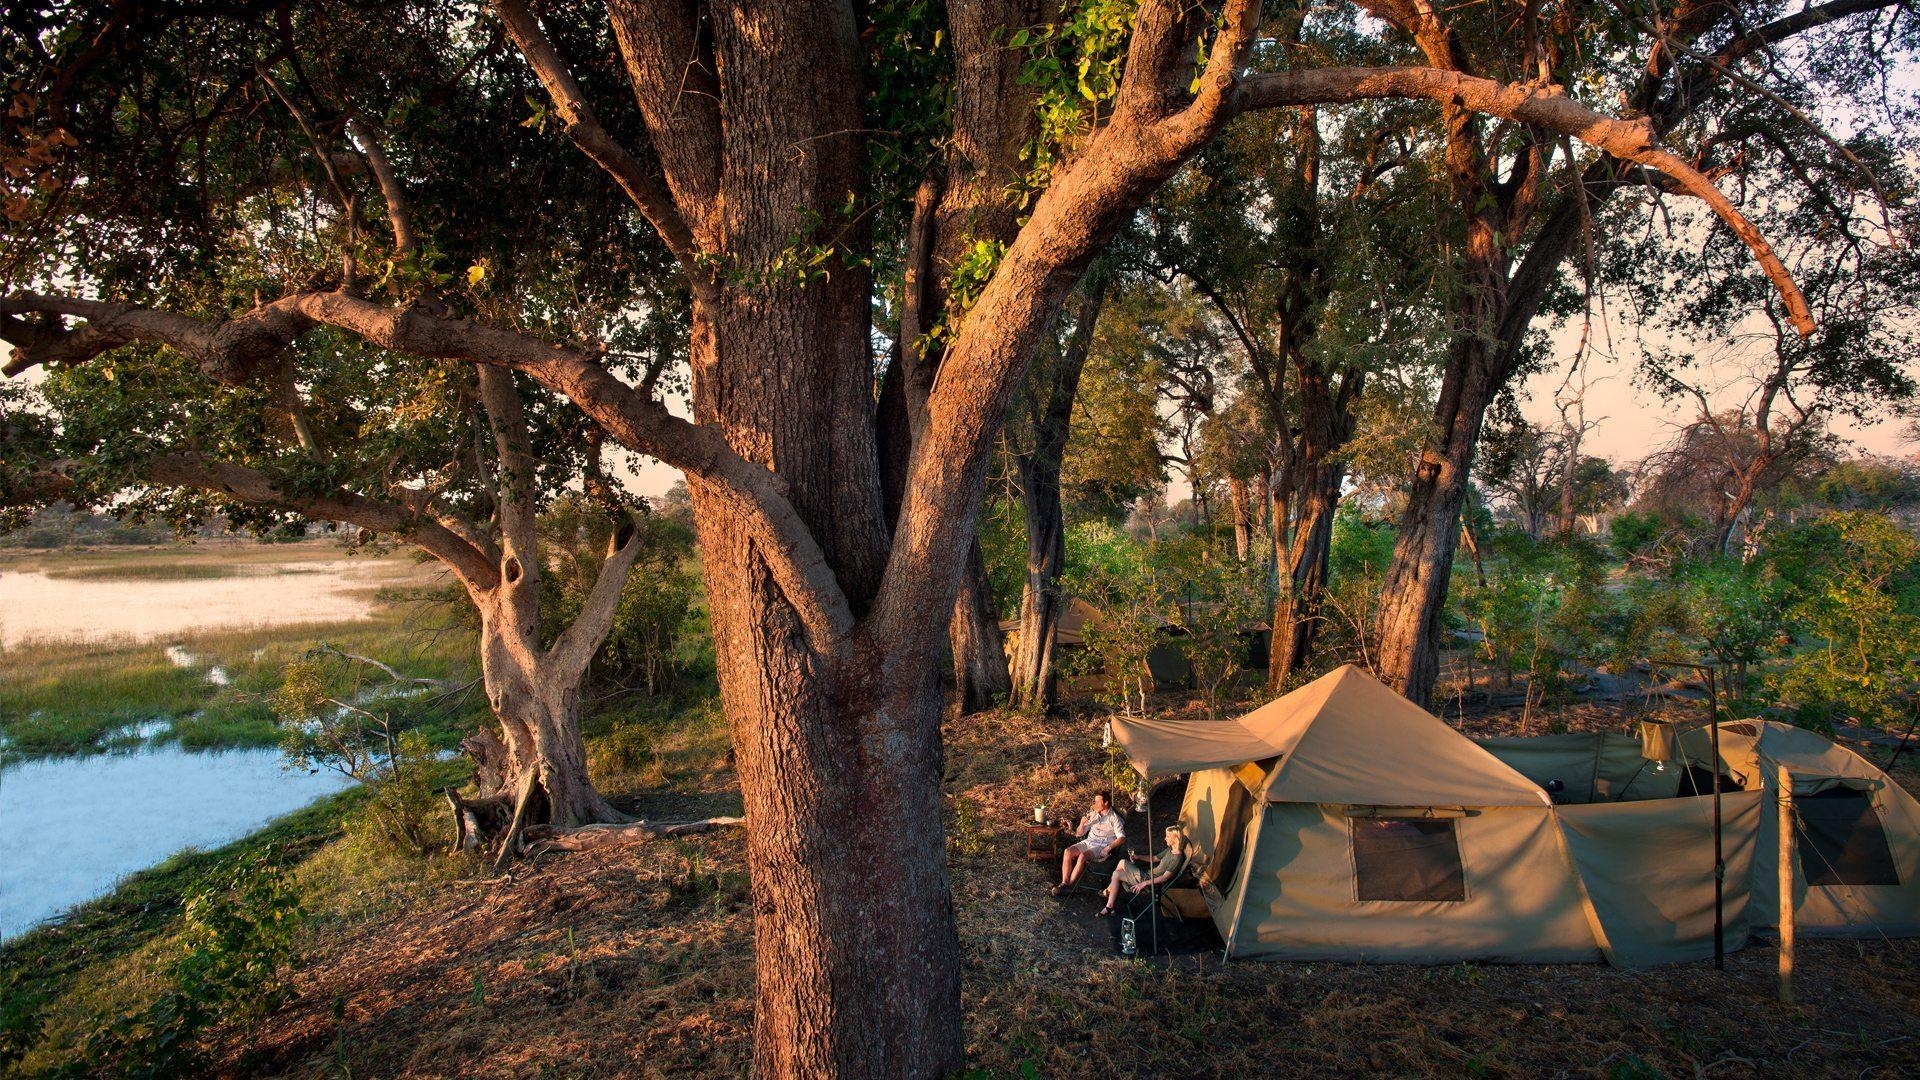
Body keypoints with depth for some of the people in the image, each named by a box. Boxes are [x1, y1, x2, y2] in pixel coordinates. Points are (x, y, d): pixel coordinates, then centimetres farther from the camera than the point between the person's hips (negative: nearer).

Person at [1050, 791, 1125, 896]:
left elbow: (1122, 838, -10)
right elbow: (1079, 833, 15)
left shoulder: (1114, 818, -1)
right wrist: (1082, 823, -6)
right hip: (1088, 842, 5)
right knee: (1068, 852, -23)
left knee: (1083, 856, -34)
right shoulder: (1092, 814, 13)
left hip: (1102, 847, -5)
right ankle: (1064, 883, -27)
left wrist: (1109, 847, -24)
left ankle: (1068, 886, -29)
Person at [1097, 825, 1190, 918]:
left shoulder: (1177, 857, -18)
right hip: (1148, 874, 10)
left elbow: (1165, 878, -24)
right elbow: (1155, 858, 23)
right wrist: (1138, 857, 8)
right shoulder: (1170, 850, 10)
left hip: (1153, 882, -10)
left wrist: (1144, 883, -29)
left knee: (1117, 874, -13)